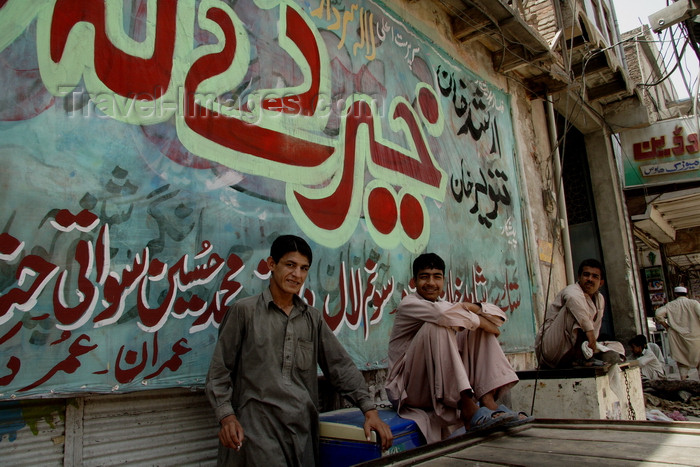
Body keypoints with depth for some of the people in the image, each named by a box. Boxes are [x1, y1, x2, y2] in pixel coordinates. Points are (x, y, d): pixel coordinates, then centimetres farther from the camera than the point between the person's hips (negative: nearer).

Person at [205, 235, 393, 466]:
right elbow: (219, 371, 2)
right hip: (258, 428, -4)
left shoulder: (313, 318, 12)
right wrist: (227, 416, -11)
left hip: (303, 429, 4)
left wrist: (369, 410, 0)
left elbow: (341, 366, 9)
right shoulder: (244, 311, 1)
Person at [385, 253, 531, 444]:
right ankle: (468, 410, -33)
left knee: (478, 329, -1)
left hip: (443, 387, 7)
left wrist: (472, 307, -13)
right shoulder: (408, 304, -7)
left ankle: (488, 400, -18)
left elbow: (499, 315, 8)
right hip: (410, 390, -7)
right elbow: (444, 314, -30)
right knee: (438, 326, -29)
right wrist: (483, 323, -16)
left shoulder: (445, 305, 14)